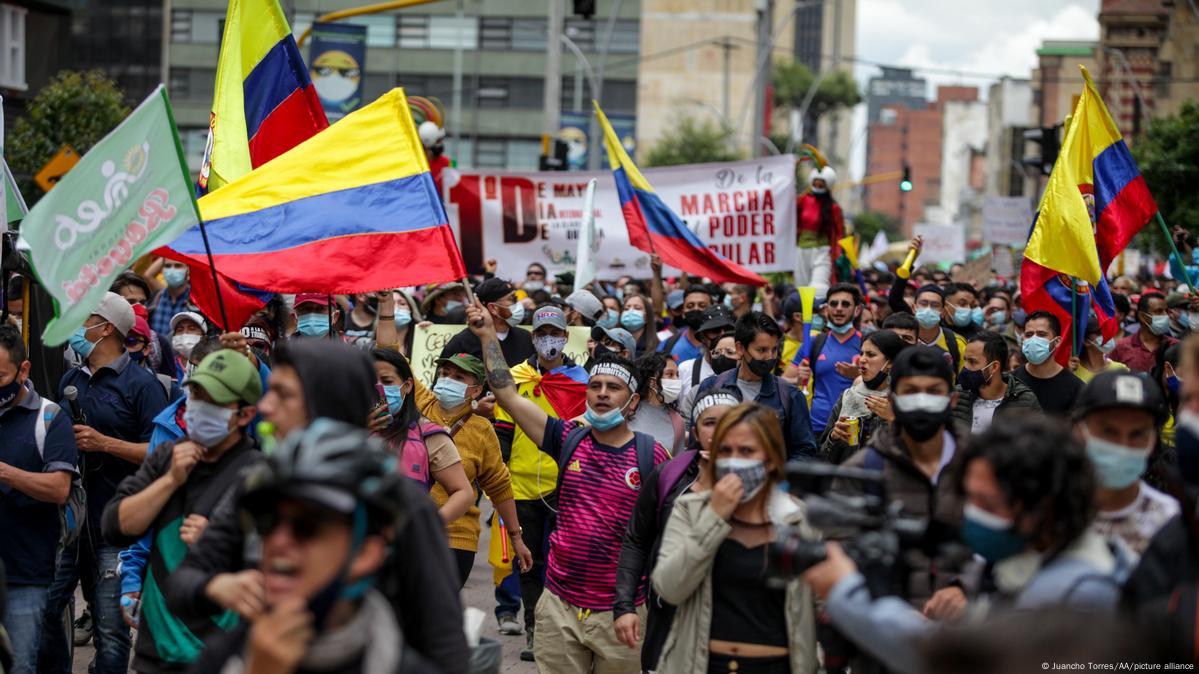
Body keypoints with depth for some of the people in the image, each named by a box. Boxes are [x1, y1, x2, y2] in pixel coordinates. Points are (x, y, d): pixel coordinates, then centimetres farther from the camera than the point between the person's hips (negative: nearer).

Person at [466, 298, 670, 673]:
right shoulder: (568, 440, 4)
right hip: (559, 606, 2)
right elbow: (507, 393, 1)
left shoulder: (652, 456, -2)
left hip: (620, 612, -2)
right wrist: (488, 334, -2)